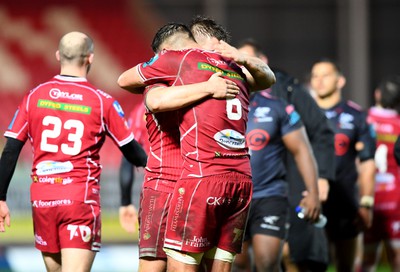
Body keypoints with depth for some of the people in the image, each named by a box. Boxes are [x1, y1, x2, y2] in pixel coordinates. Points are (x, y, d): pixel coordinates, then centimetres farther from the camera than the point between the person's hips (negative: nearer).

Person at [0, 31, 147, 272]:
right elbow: (131, 150, 6)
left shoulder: (35, 96, 4)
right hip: (81, 198, -3)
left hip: (41, 198, 3)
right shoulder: (102, 102, -2)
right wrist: (152, 165, 28)